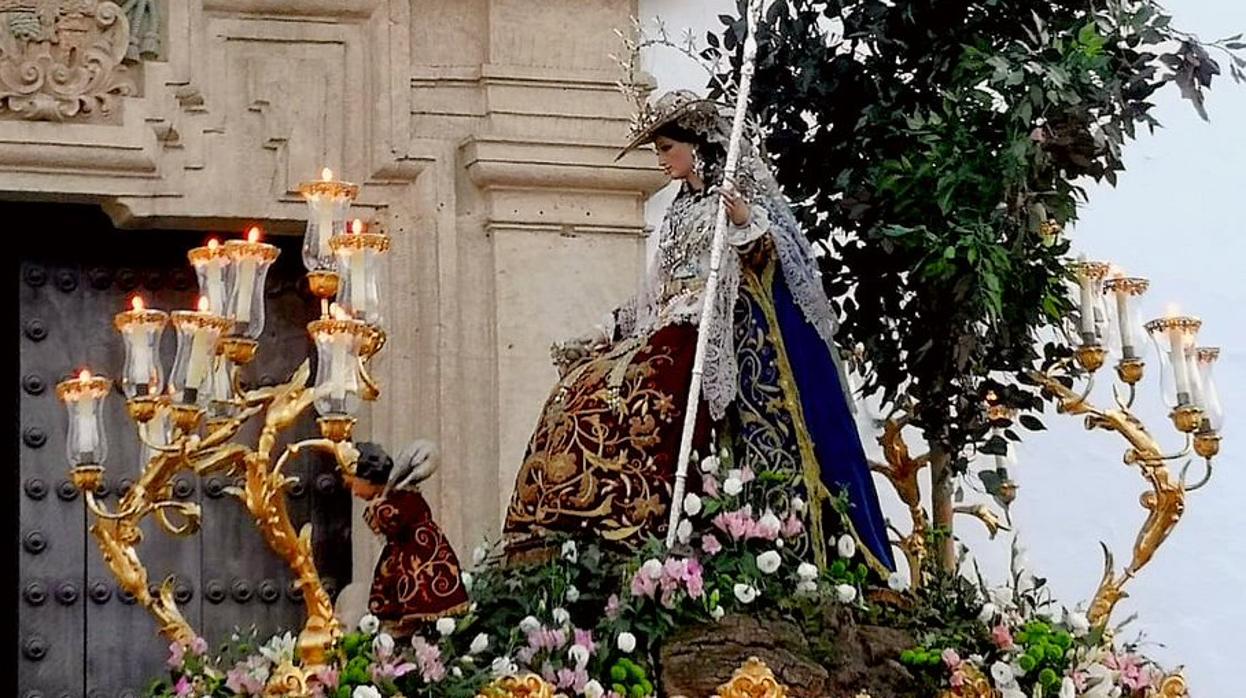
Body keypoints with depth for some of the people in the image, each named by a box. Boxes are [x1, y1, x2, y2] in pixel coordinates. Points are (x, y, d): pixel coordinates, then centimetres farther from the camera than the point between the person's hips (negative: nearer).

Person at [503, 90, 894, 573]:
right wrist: (598, 341, 22)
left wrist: (747, 223, -26)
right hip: (676, 336, 7)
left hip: (725, 340, -7)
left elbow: (768, 259, -9)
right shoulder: (681, 211, 23)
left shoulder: (745, 190, 4)